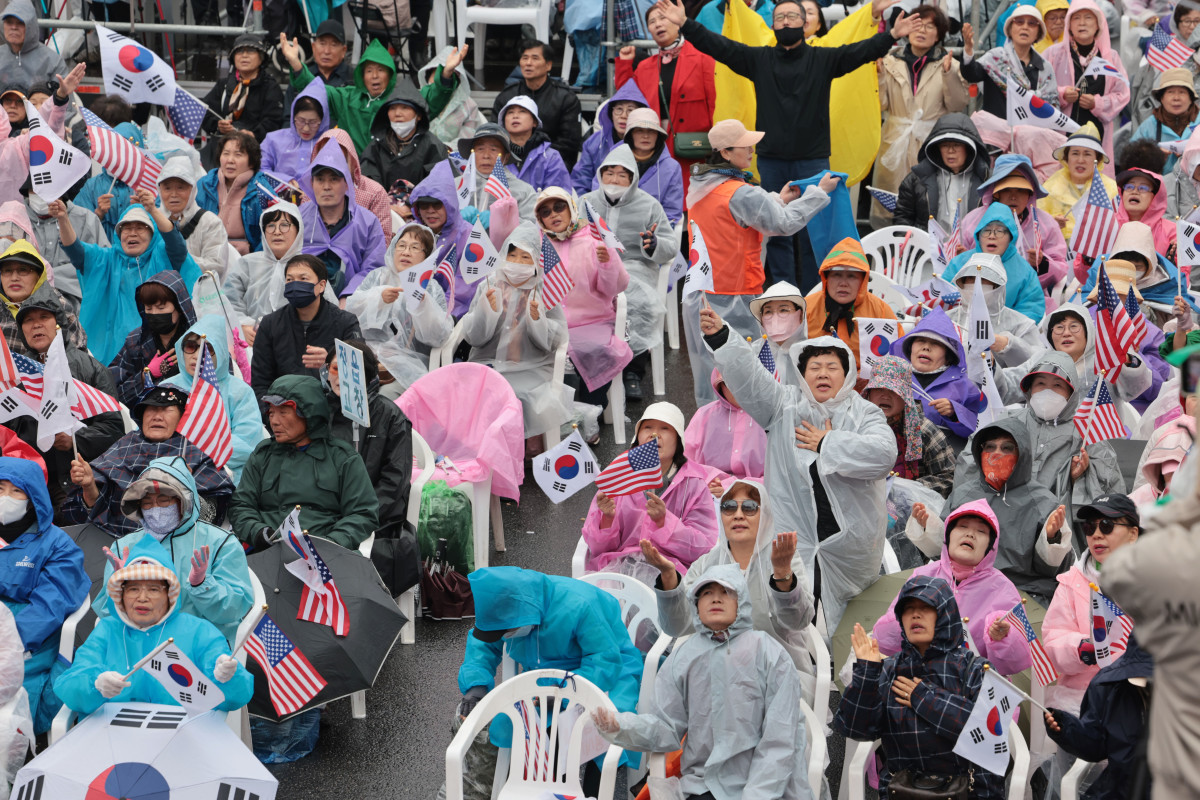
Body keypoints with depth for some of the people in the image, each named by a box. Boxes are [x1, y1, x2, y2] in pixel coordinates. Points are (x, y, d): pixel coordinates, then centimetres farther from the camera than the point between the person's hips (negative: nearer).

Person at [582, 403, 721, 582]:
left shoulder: (694, 484, 9)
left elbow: (703, 550, -2)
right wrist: (607, 518, -11)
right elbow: (597, 548, 11)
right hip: (616, 565, 2)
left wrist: (662, 520, -15)